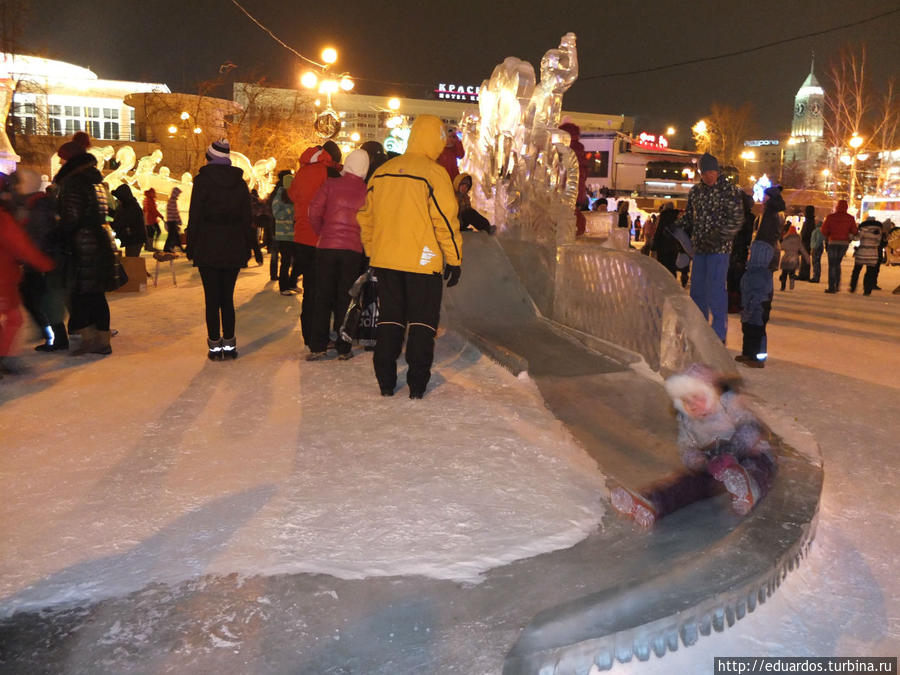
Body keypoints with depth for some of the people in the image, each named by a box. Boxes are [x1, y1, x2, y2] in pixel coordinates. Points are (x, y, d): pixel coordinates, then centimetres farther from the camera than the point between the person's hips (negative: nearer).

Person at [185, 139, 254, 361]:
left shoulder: (203, 180, -5)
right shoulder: (239, 182, 6)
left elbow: (194, 216, -6)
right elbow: (247, 218, 7)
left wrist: (190, 247, 0)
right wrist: (247, 247, 13)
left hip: (208, 249, -3)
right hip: (234, 249, 3)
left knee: (212, 298, 1)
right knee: (228, 298, 10)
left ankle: (215, 346, 3)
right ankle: (229, 345, 11)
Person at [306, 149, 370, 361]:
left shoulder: (330, 185, -2)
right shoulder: (367, 191, -1)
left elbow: (314, 210, -4)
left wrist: (321, 233, 11)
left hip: (327, 247, 0)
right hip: (353, 250, 0)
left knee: (323, 297, 7)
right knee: (346, 299, 7)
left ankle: (317, 347, 6)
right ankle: (343, 348, 8)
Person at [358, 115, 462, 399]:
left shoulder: (382, 172, 9)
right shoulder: (434, 173, -9)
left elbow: (365, 216, 14)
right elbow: (446, 220, -11)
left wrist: (372, 252, 22)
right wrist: (454, 259, -4)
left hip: (385, 259, 5)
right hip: (423, 261, -5)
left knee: (389, 319, 13)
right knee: (422, 322, 6)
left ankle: (386, 383, 15)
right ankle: (417, 384, 6)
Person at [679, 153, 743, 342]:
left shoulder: (730, 190, -6)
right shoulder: (695, 191, 11)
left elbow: (736, 219, -11)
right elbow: (688, 216, 21)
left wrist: (718, 236, -22)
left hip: (719, 248, -6)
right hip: (699, 248, 6)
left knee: (715, 290, -9)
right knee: (697, 289, 10)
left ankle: (719, 335, 0)